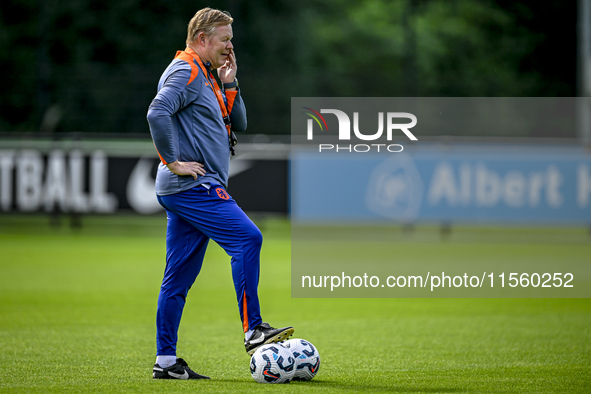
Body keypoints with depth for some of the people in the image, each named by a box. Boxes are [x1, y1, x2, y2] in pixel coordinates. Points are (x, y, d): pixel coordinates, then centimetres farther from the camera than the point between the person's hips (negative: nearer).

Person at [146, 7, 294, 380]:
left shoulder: (206, 77, 23)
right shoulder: (185, 71, -8)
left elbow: (238, 124, 24)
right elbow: (158, 113, -24)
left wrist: (230, 84, 11)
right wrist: (173, 161, -21)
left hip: (195, 188, 10)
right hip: (193, 185, -10)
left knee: (179, 278, 7)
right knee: (247, 238, -18)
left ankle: (166, 361, 7)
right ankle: (253, 330, -19)